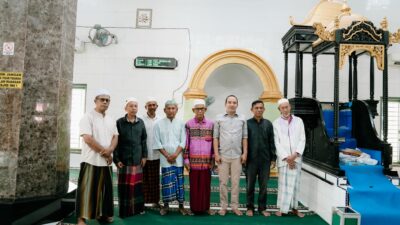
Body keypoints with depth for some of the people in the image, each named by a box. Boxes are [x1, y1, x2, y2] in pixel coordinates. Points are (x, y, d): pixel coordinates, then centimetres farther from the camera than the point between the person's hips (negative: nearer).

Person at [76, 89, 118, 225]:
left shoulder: (111, 120, 13)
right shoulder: (88, 117, -7)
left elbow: (115, 137, 10)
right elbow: (88, 138, -16)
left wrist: (110, 150, -12)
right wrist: (105, 153, -13)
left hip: (106, 161, 6)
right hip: (91, 161, -6)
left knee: (105, 189, 13)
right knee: (87, 190, -1)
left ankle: (103, 214, 27)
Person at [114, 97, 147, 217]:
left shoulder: (140, 122, 7)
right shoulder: (119, 122, -2)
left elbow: (144, 140, 10)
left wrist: (144, 156, 5)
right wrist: (116, 159, -8)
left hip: (137, 159, 3)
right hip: (124, 159, -2)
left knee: (137, 184, 7)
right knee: (124, 185, 3)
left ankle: (138, 208, 20)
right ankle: (125, 210, 14)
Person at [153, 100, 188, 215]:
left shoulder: (181, 124, 3)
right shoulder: (158, 124, 1)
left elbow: (183, 142, 1)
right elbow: (157, 143, -1)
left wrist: (175, 154, -10)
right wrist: (167, 155, -7)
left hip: (178, 158, 1)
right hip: (165, 159, -1)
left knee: (179, 181, 6)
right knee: (167, 182, 0)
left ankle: (181, 205, 16)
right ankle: (165, 205, 15)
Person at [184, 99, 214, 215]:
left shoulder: (211, 124, 4)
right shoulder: (189, 124, 1)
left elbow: (214, 143, 5)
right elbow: (186, 143, 2)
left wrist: (213, 159, 3)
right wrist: (186, 159, -1)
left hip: (206, 160, 1)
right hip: (193, 160, -1)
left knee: (206, 184, 7)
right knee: (194, 184, 5)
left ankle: (206, 207, 20)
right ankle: (194, 208, 17)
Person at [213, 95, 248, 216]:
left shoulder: (242, 119, 6)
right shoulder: (219, 119, 3)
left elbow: (245, 137, 7)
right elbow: (215, 137, 1)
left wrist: (245, 153, 1)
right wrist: (216, 154, -4)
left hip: (237, 156, 1)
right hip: (223, 155, -1)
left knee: (235, 182, 7)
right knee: (223, 182, 6)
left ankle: (235, 206, 19)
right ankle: (223, 206, 18)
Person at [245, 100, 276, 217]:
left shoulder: (268, 124, 4)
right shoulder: (247, 123, -2)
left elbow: (271, 142, 5)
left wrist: (273, 158, 4)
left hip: (265, 160, 2)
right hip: (251, 159, -1)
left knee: (263, 185, 9)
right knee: (250, 185, 8)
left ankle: (262, 207, 22)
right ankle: (250, 207, 20)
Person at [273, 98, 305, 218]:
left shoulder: (298, 121, 6)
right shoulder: (276, 123, 2)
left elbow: (302, 139, 3)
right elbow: (277, 142, -2)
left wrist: (295, 155, -9)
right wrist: (286, 157, -9)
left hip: (296, 158, 2)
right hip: (283, 158, -2)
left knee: (295, 183, 7)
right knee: (283, 184, 0)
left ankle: (294, 208, 17)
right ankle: (282, 208, 6)